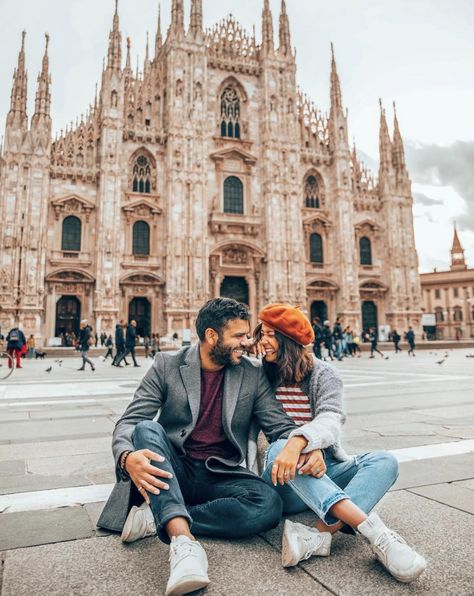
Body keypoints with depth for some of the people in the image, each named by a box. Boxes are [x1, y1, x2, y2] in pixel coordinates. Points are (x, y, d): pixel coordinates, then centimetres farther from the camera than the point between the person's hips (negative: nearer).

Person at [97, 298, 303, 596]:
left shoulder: (253, 374, 1)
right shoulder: (167, 365, -3)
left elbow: (281, 426, -1)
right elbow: (129, 423, -8)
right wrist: (127, 457, -32)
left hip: (219, 477, 1)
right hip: (171, 471, -1)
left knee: (270, 503, -28)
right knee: (147, 429, -30)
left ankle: (156, 519, -21)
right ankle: (184, 540, -41)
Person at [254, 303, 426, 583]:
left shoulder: (323, 374, 0)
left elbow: (330, 420, -19)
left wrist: (299, 441, -42)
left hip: (326, 475, 1)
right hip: (284, 482, 0)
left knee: (384, 461, -22)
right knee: (278, 447, -32)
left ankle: (319, 536, -43)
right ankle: (374, 531, -42)